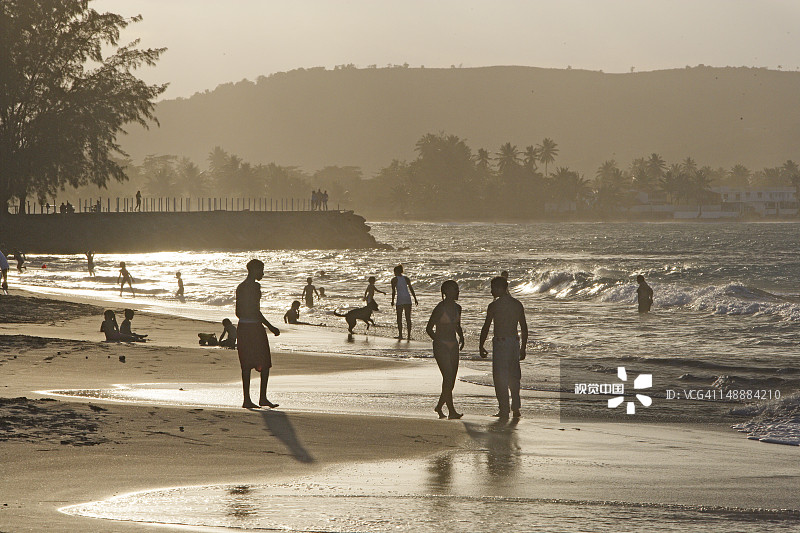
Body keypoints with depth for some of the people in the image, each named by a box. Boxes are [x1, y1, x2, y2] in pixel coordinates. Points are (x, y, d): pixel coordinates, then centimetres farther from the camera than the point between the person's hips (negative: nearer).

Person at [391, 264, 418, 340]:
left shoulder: (394, 279, 1)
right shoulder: (406, 278, 11)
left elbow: (393, 291, -6)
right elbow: (411, 289, 9)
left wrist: (392, 300, -4)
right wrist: (415, 299, 11)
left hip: (400, 299, -4)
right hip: (408, 298, 4)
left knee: (399, 318, 4)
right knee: (408, 318, 6)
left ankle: (400, 335, -3)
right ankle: (409, 335, 3)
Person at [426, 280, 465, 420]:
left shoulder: (457, 308, 11)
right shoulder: (440, 308, -10)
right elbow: (429, 329, -6)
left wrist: (461, 337, 9)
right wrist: (439, 341, -16)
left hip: (453, 346, 7)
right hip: (441, 346, -7)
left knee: (451, 380, 7)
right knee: (448, 377, -15)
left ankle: (439, 406, 26)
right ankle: (451, 411, -16)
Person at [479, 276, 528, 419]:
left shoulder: (494, 306, -9)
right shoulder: (517, 304, 7)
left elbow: (486, 328, -8)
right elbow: (524, 328, 10)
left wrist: (481, 346, 0)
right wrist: (523, 347, 17)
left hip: (500, 342, -5)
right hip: (515, 341, 5)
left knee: (500, 377, 1)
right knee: (514, 377, 15)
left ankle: (504, 409, 0)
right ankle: (516, 409, 15)